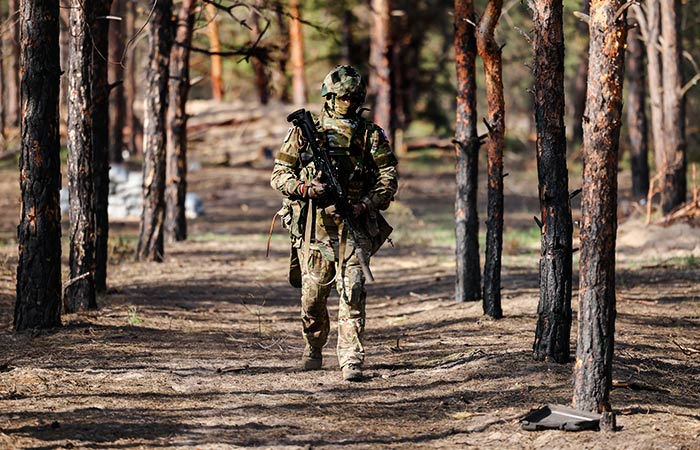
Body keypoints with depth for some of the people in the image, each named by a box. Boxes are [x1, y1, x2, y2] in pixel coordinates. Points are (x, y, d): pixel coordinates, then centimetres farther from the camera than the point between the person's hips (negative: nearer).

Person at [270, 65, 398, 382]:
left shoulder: (371, 135, 8)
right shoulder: (305, 131, 6)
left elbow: (388, 176, 3)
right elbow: (279, 174, 7)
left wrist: (366, 204, -13)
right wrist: (305, 188, -12)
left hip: (354, 225, -1)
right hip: (314, 226, 1)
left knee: (352, 291, -13)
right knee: (313, 295, 8)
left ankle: (351, 361, -14)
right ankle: (313, 349, 33)